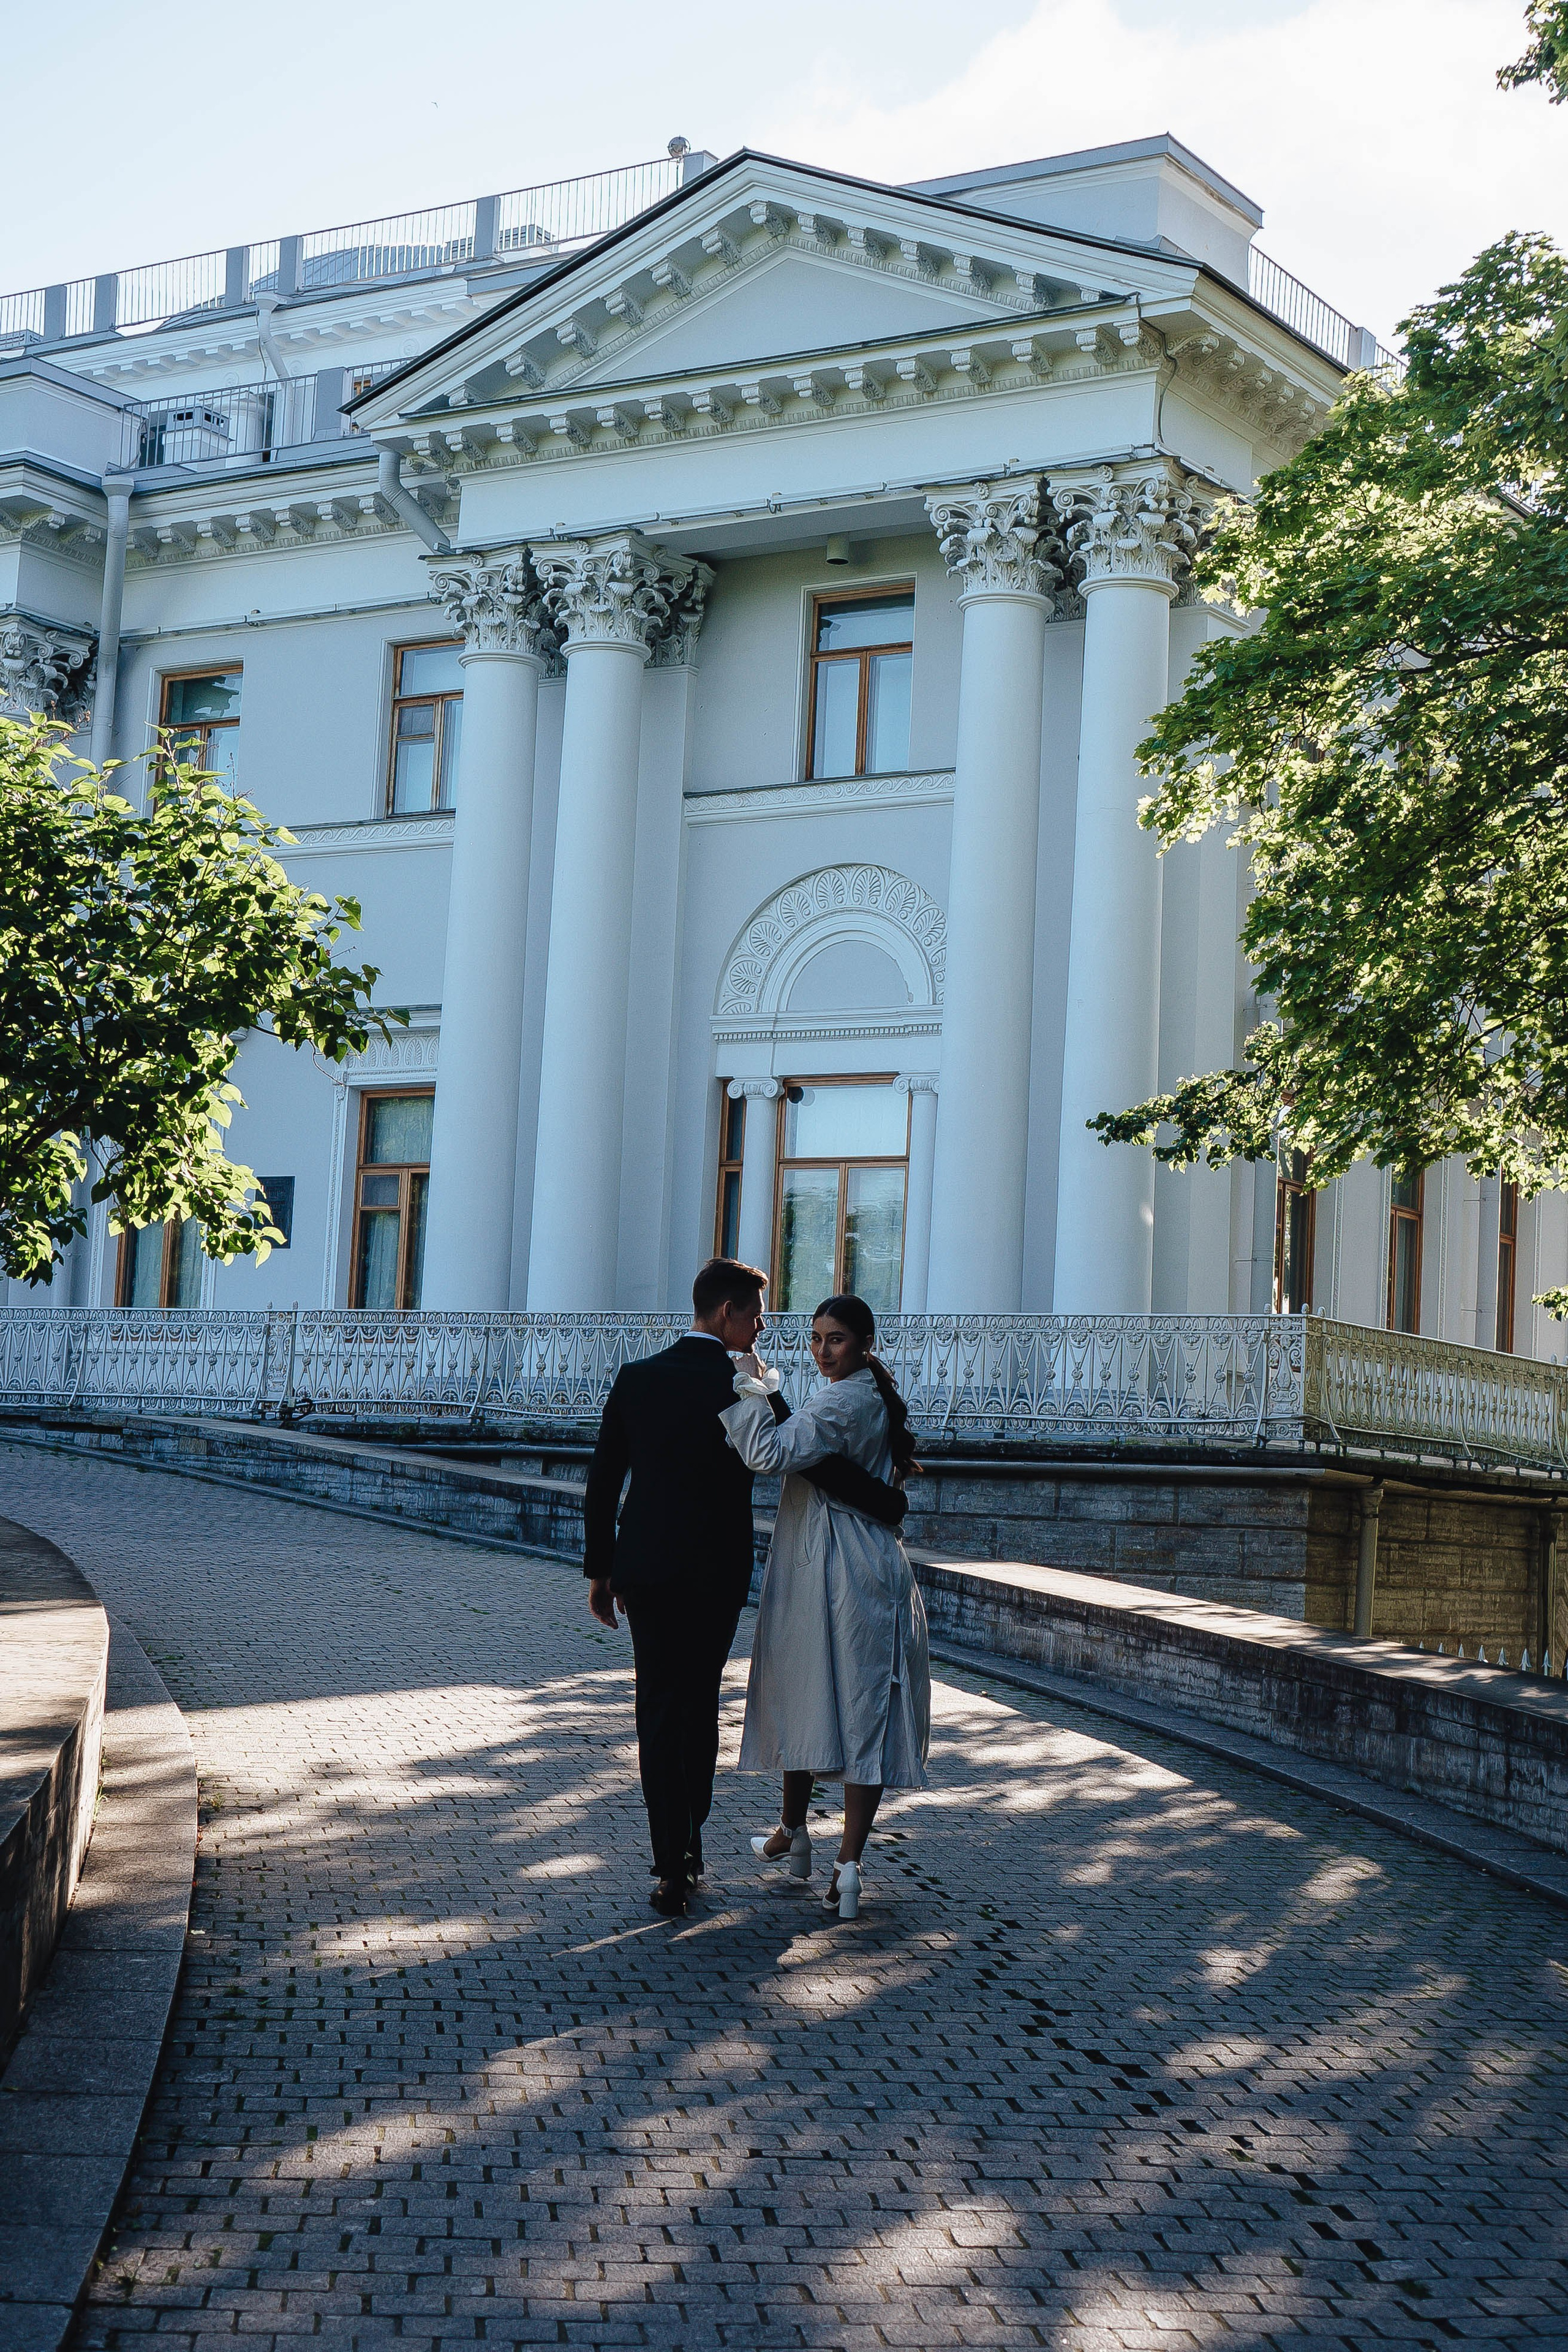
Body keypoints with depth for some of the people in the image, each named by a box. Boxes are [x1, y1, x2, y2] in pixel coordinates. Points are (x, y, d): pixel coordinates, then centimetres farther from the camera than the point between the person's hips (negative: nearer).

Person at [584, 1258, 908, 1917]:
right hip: (715, 1573, -2)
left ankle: (672, 1867, 0)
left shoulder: (635, 1378, 1)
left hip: (644, 1569, 2)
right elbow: (820, 1465, -11)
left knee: (658, 1709, 6)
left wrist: (599, 1569, 12)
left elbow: (601, 1482, 4)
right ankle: (687, 1844, 26)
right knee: (699, 1704, 15)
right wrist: (895, 1502, 2)